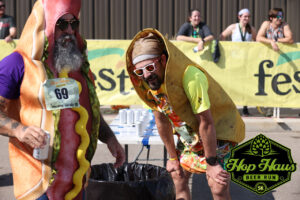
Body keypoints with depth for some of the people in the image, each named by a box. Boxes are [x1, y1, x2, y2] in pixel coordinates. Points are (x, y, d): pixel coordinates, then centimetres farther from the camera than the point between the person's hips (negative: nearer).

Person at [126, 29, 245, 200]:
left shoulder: (190, 76, -35)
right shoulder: (150, 81, -13)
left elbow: (206, 122, -30)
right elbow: (162, 120, -2)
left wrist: (212, 163, -24)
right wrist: (173, 157, 4)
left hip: (219, 127, -7)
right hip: (189, 133, 7)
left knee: (218, 184, -17)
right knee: (178, 175, 13)